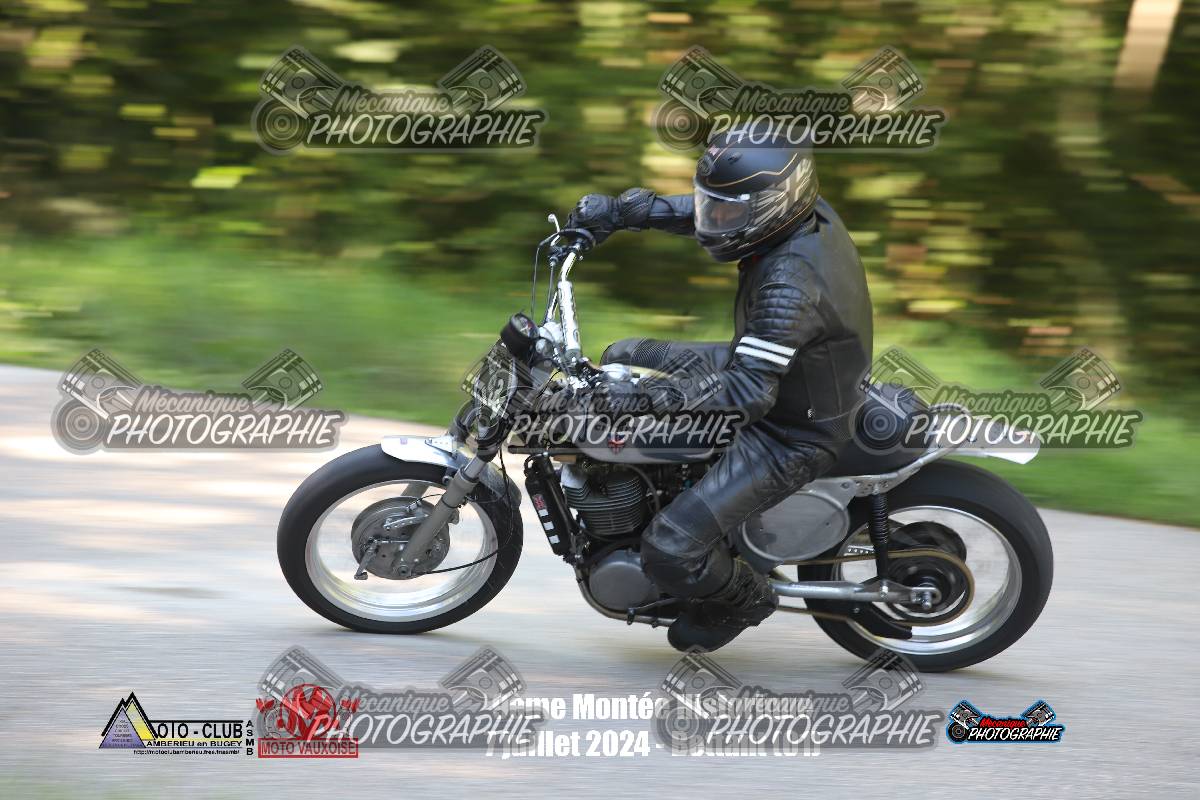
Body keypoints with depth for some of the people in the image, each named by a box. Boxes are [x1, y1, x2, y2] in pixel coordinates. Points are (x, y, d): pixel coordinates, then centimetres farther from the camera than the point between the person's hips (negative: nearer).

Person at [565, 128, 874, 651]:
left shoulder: (791, 284, -36)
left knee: (669, 553, -16)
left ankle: (743, 597, 16)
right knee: (625, 359, 15)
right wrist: (619, 211, 0)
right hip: (773, 371, 10)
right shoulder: (804, 211, -10)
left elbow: (749, 393, -39)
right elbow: (698, 210, 9)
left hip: (793, 436, -10)